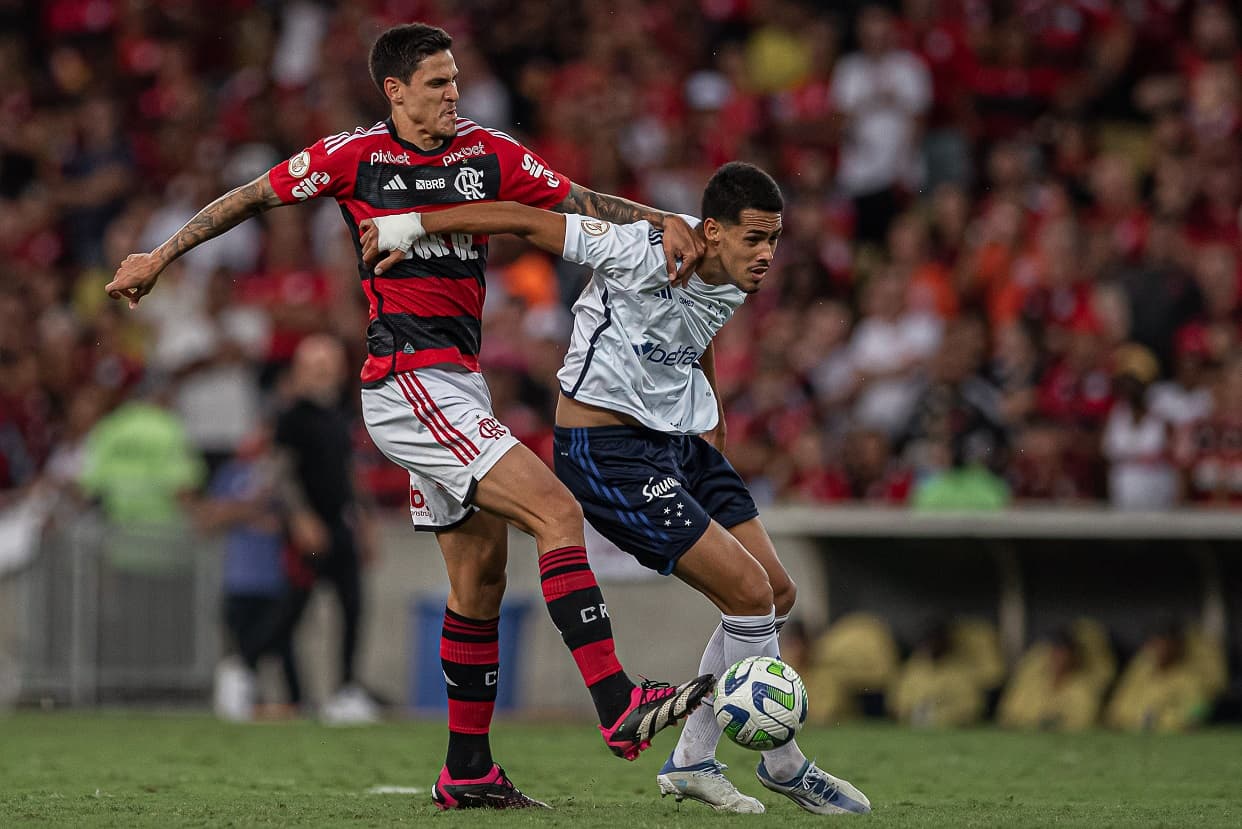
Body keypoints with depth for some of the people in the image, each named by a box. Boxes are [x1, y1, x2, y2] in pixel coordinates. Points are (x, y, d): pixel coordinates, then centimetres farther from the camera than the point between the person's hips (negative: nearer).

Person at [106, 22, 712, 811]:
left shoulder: (488, 153, 10)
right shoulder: (354, 156, -2)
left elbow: (582, 202, 12)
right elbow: (252, 197, 10)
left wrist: (664, 221, -4)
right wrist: (160, 256, 15)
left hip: (459, 385, 7)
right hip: (409, 383, -7)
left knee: (481, 573, 10)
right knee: (557, 511, -18)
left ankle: (468, 772, 18)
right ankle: (619, 707, -25)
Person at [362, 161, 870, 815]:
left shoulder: (733, 283, 1)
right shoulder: (643, 253, -24)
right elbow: (524, 220, -20)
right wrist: (413, 225, -19)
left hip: (680, 442, 9)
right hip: (606, 449, -9)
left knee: (778, 594, 7)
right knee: (750, 592, -14)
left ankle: (691, 762, 18)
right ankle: (784, 767, 4)